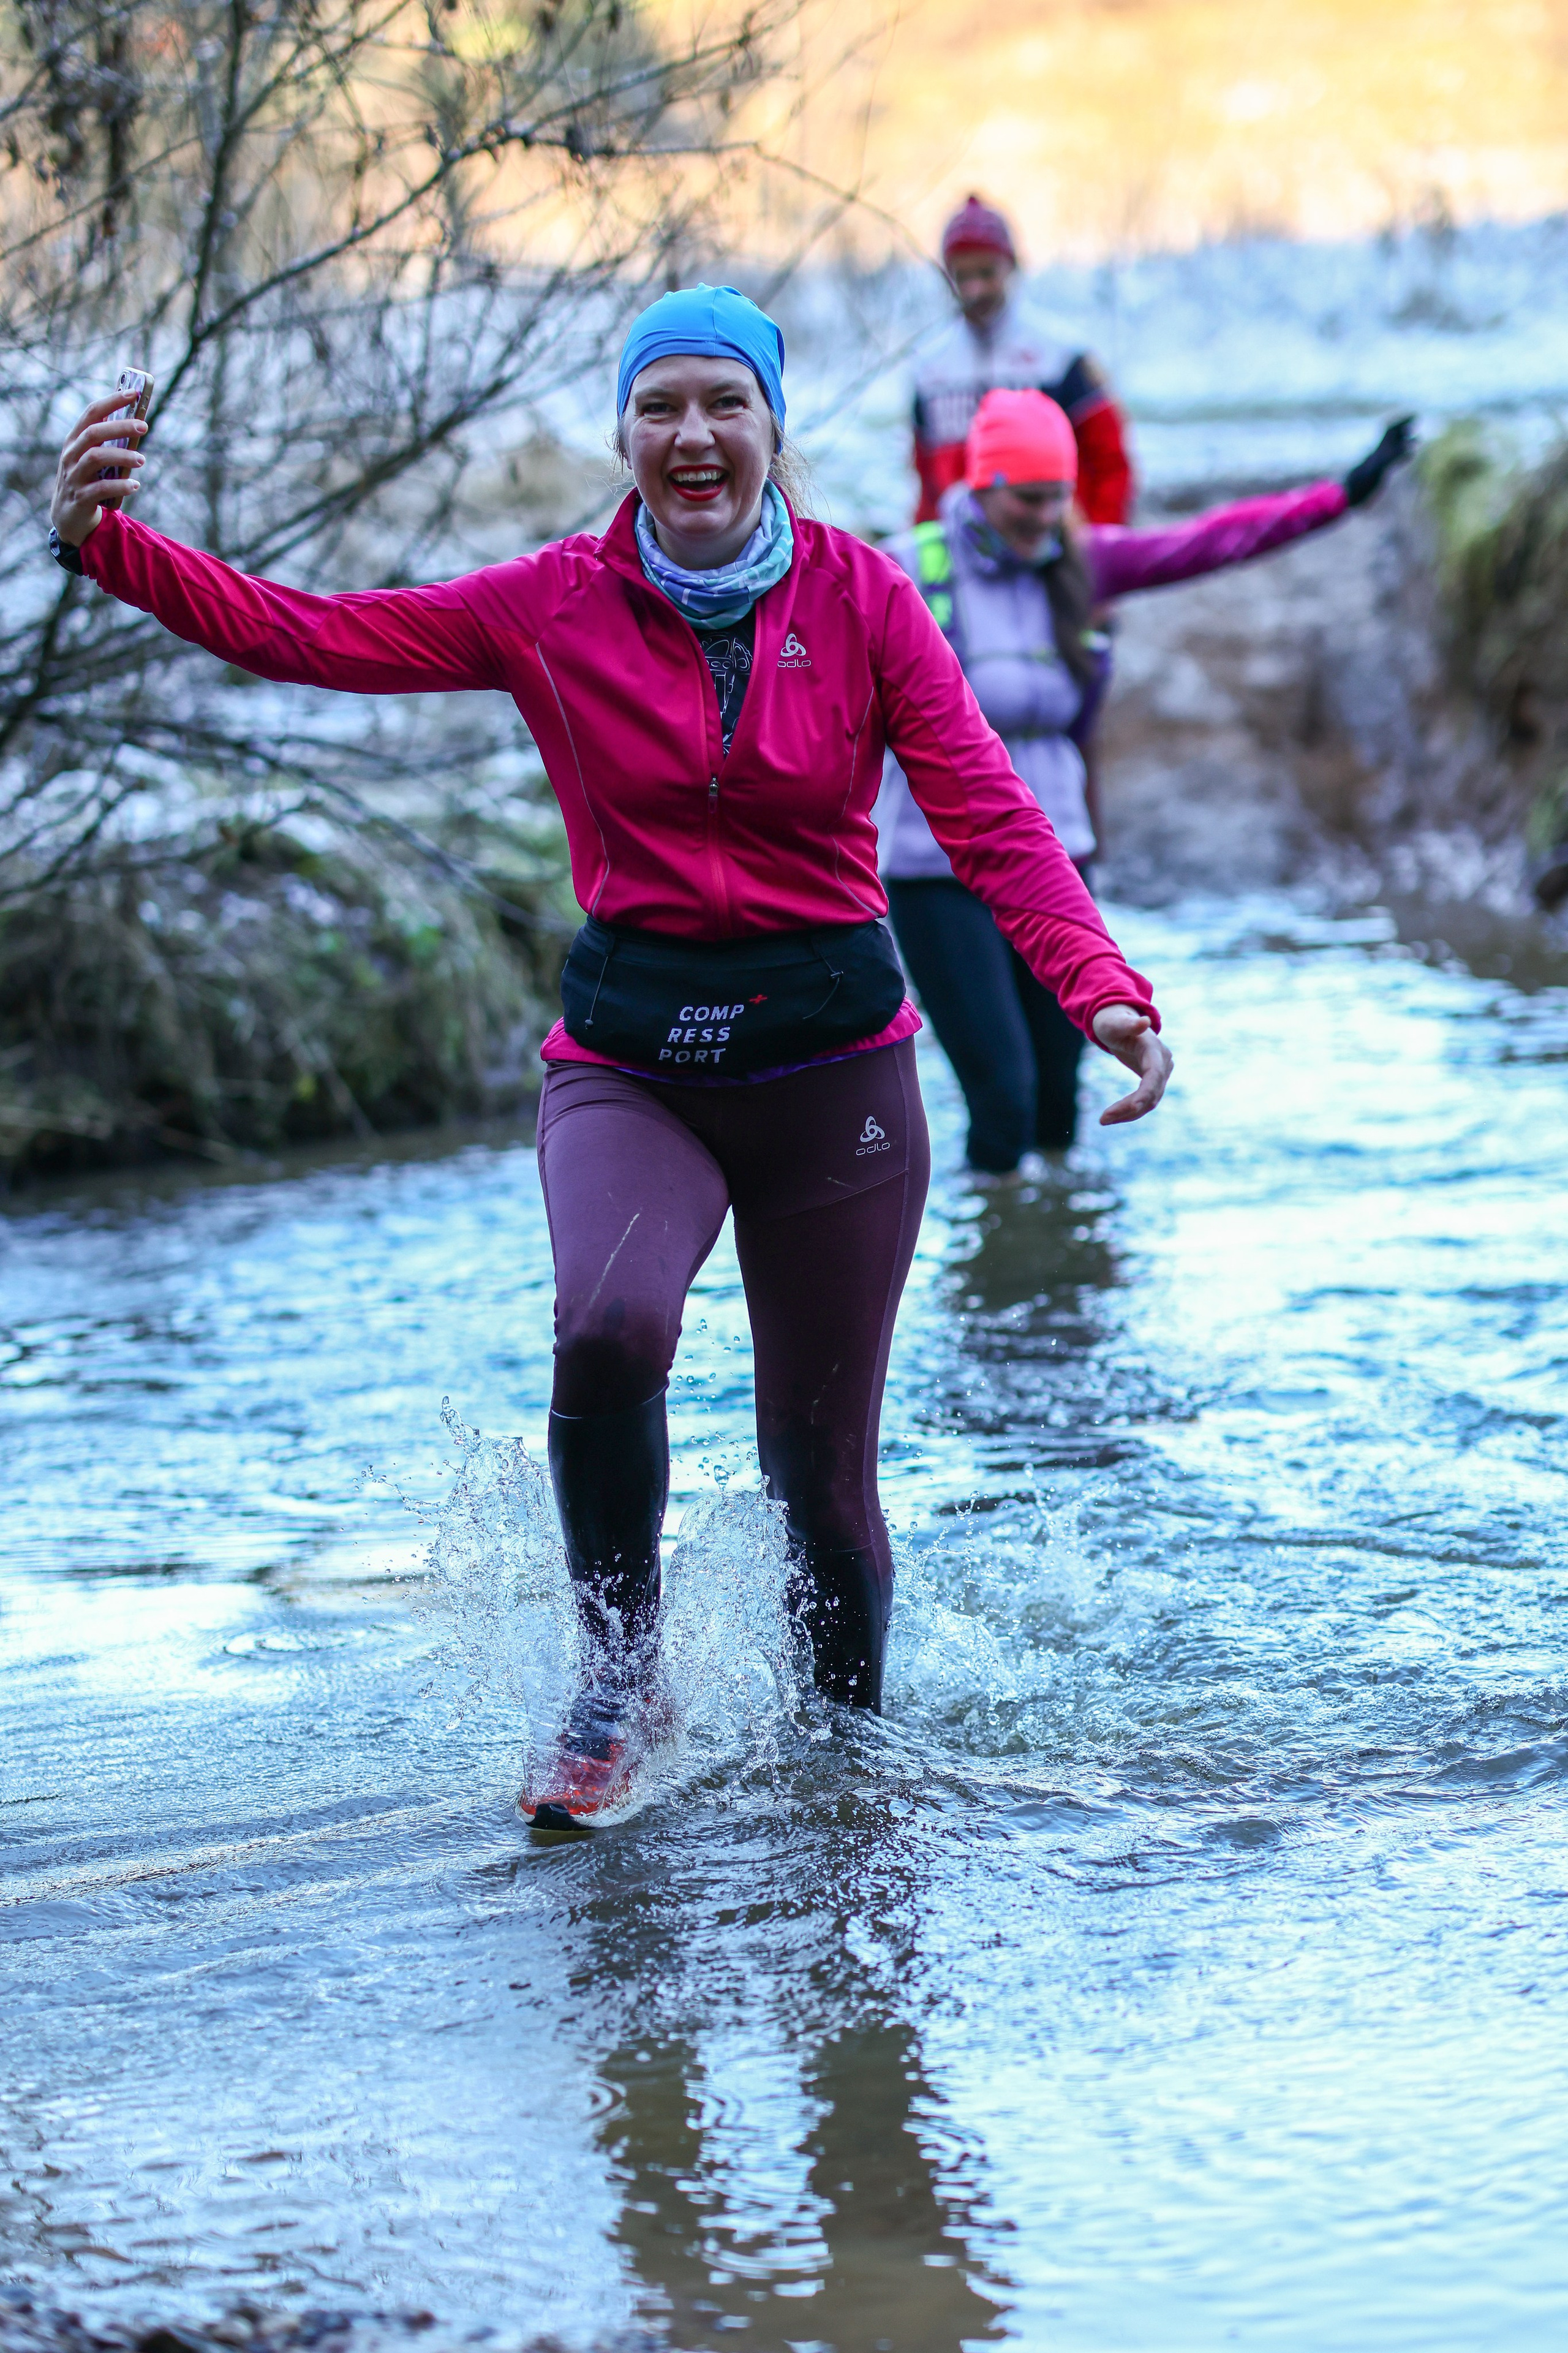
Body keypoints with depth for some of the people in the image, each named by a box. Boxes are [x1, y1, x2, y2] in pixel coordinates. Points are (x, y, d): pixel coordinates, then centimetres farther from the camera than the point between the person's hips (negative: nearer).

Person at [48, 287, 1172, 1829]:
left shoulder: (862, 599, -3)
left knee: (820, 1467, 4)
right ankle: (618, 1691, -7)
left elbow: (991, 820, -10)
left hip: (832, 1062, 0)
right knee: (608, 1328, -30)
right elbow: (302, 634, -3)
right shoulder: (555, 608, -1)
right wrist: (103, 544, -17)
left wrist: (1098, 988, -26)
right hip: (630, 1063, 0)